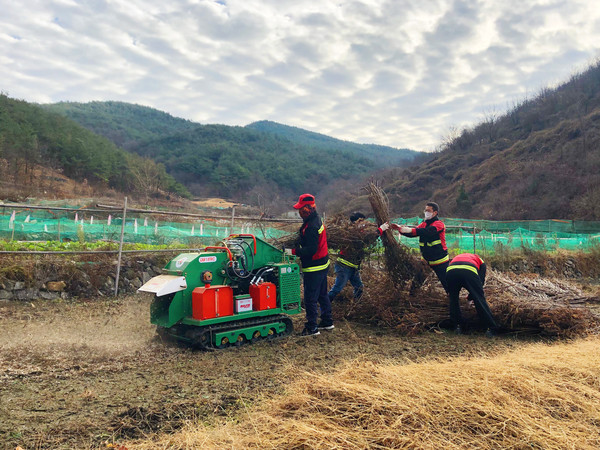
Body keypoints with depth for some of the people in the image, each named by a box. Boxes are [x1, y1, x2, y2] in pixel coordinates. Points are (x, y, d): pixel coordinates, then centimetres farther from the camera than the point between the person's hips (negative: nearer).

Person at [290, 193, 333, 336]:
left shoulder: (311, 226, -24)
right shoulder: (317, 220, 9)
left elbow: (311, 250, -27)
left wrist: (294, 251, -22)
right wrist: (297, 247, 8)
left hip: (314, 268, -10)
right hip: (323, 265, 10)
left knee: (310, 299, -1)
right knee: (322, 295, 20)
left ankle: (312, 328, 8)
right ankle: (327, 322, 32)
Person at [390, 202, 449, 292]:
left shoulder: (439, 224, -13)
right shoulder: (424, 224, 10)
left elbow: (427, 232, -33)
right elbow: (412, 233, -2)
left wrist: (411, 230, -44)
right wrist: (400, 228, -18)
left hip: (440, 261, -6)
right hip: (426, 260, 7)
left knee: (446, 283, -1)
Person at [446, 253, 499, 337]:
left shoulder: (456, 257, 46)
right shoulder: (480, 261, 38)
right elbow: (481, 280, 29)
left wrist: (449, 292, 53)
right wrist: (471, 297, 38)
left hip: (451, 270, 2)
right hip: (469, 271, -2)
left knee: (453, 299, 21)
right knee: (480, 300, 8)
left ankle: (458, 326, 23)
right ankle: (492, 328, 13)